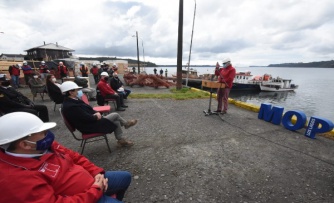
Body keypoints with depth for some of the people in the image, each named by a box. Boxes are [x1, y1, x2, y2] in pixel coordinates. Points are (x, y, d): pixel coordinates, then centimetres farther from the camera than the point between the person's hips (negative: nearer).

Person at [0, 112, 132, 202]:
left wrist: (97, 172, -6)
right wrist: (96, 191, -23)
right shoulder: (16, 178, -30)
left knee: (125, 177, 17)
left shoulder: (44, 147, -5)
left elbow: (73, 156, 5)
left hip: (91, 181, 8)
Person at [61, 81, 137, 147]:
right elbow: (87, 118, -27)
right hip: (89, 126, -10)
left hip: (90, 121, 10)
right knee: (115, 115, -8)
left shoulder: (74, 100, 5)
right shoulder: (71, 107, -27)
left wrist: (96, 113, -6)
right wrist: (96, 116, -9)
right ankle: (126, 124, 16)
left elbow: (88, 109, 11)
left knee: (116, 122, 3)